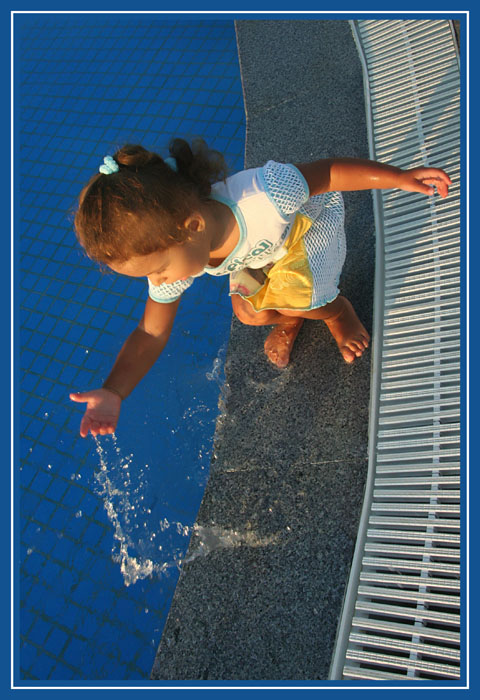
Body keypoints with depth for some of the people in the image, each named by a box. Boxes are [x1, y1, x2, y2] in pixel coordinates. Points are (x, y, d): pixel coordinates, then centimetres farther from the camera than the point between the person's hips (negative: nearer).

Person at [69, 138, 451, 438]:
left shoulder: (264, 193, -47)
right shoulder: (171, 251, -30)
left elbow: (328, 172, -30)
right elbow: (151, 333, -22)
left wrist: (401, 177, -28)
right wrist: (113, 393, -33)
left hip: (311, 218, -4)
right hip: (261, 248, 4)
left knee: (291, 296, -25)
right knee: (248, 312, -9)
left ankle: (336, 309, 9)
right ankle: (290, 318, 25)